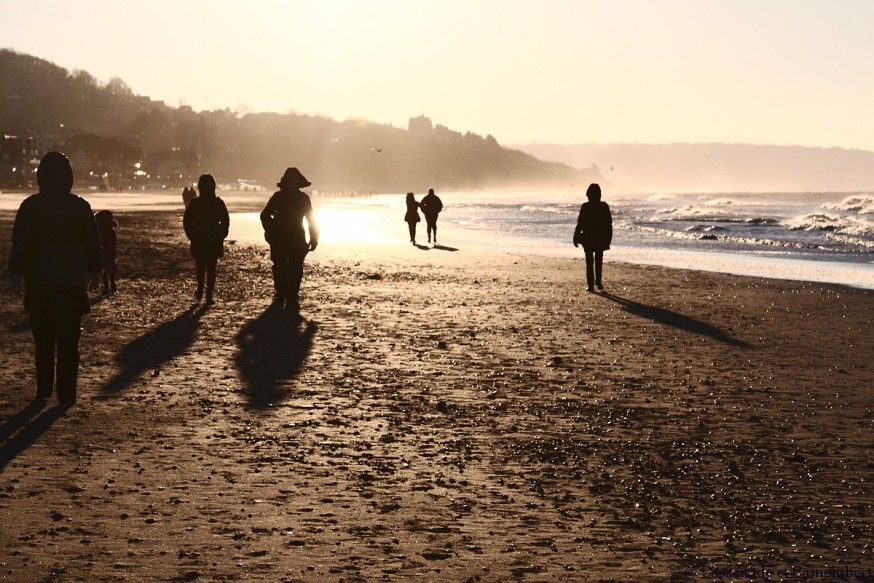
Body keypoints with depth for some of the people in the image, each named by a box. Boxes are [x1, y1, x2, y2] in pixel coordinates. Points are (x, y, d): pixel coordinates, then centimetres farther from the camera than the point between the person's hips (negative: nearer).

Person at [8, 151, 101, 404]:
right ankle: (66, 393, 0)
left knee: (43, 339, 11)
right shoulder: (80, 206, 0)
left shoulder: (31, 206, -4)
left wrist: (17, 273, 3)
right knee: (68, 342, 3)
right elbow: (93, 244, 6)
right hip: (73, 284, 0)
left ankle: (44, 390, 11)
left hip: (39, 283, 0)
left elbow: (20, 245, -5)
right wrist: (93, 271, 17)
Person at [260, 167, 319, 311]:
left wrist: (314, 238, 4)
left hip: (297, 240, 1)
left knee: (295, 270, -6)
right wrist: (271, 231, -1)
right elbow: (265, 215, 9)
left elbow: (310, 218, 10)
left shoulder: (303, 198, 7)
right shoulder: (278, 196, 4)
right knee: (280, 268, -6)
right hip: (279, 239, 0)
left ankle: (292, 299, -3)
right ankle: (280, 296, 2)